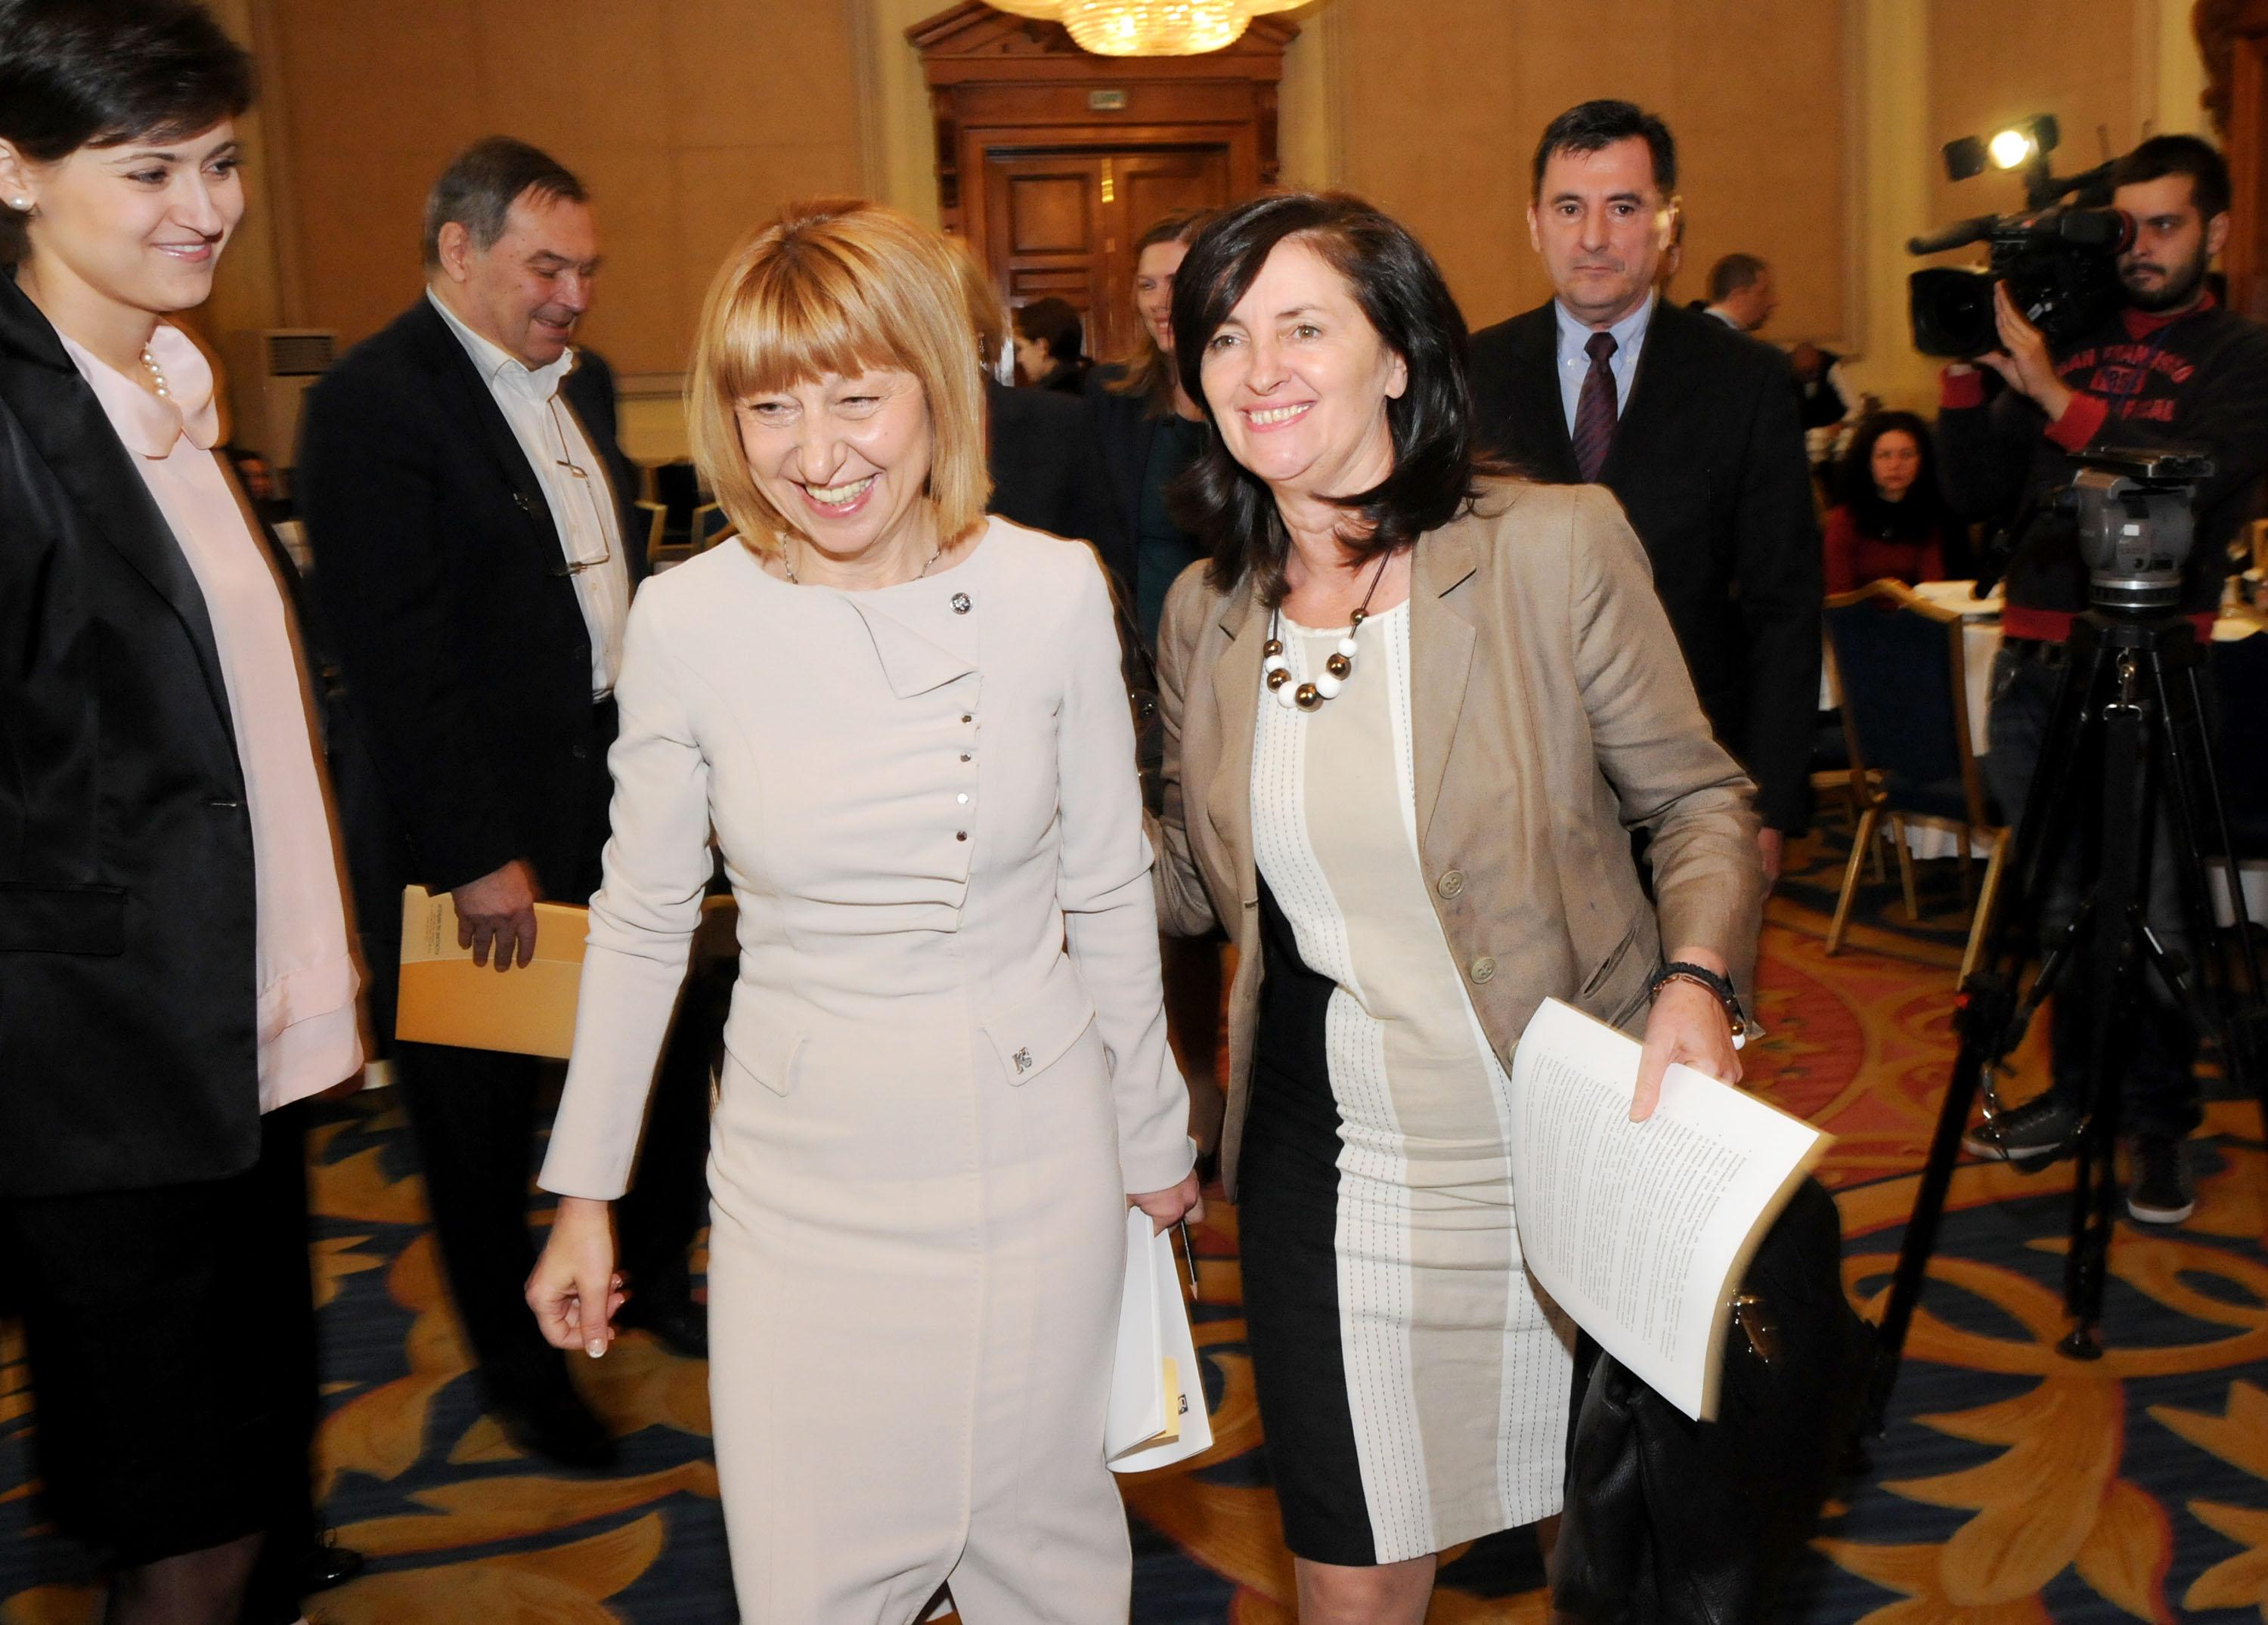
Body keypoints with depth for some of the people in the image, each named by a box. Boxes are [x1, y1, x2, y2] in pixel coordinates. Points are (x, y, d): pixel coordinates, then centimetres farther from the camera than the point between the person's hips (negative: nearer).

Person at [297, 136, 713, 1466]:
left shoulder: (585, 383, 11)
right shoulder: (374, 403, -14)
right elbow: (397, 657, -19)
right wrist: (477, 856, -19)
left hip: (616, 787, 7)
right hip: (477, 823, -7)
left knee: (671, 1053, 16)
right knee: (485, 1119, 10)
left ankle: (657, 1278, 40)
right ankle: (520, 1368, 29)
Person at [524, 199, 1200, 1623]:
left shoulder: (1053, 592, -9)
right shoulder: (687, 620, -9)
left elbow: (1108, 892, 1)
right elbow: (641, 920, 2)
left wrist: (1153, 1140, 9)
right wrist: (585, 1191, 6)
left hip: (1031, 1157, 0)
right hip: (801, 1174, 0)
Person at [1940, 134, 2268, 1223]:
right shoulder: (2067, 337, 14)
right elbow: (1983, 498, 10)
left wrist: (2054, 394, -19)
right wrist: (1966, 376, -2)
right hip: (2034, 661, 4)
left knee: (2153, 916, -3)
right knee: (2063, 903, 13)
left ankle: (2159, 1126, 9)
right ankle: (2075, 1092, 25)